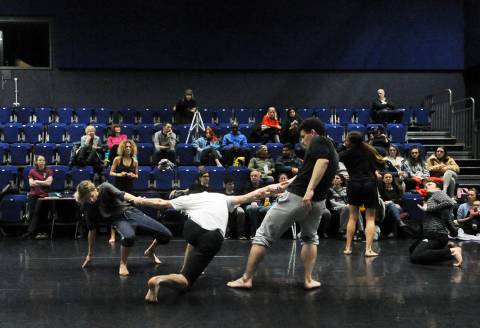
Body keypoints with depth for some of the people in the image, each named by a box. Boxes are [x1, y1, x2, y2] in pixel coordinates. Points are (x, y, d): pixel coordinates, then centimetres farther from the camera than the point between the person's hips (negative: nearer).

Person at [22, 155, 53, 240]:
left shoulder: (49, 171, 7)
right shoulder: (32, 171, 11)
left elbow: (49, 182, -6)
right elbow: (31, 183, 1)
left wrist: (37, 181, -1)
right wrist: (44, 183, -4)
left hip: (44, 195, -2)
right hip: (33, 194, 2)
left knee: (37, 211, -19)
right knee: (31, 212, -15)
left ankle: (30, 231, -18)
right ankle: (35, 231, -9)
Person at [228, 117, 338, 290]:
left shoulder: (318, 141, -2)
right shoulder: (333, 151, 23)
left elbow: (323, 161, -23)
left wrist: (310, 190, -31)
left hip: (297, 197, -7)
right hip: (317, 202, 8)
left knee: (264, 235, 3)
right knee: (310, 238, 31)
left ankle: (246, 279, 5)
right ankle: (308, 280, 19)